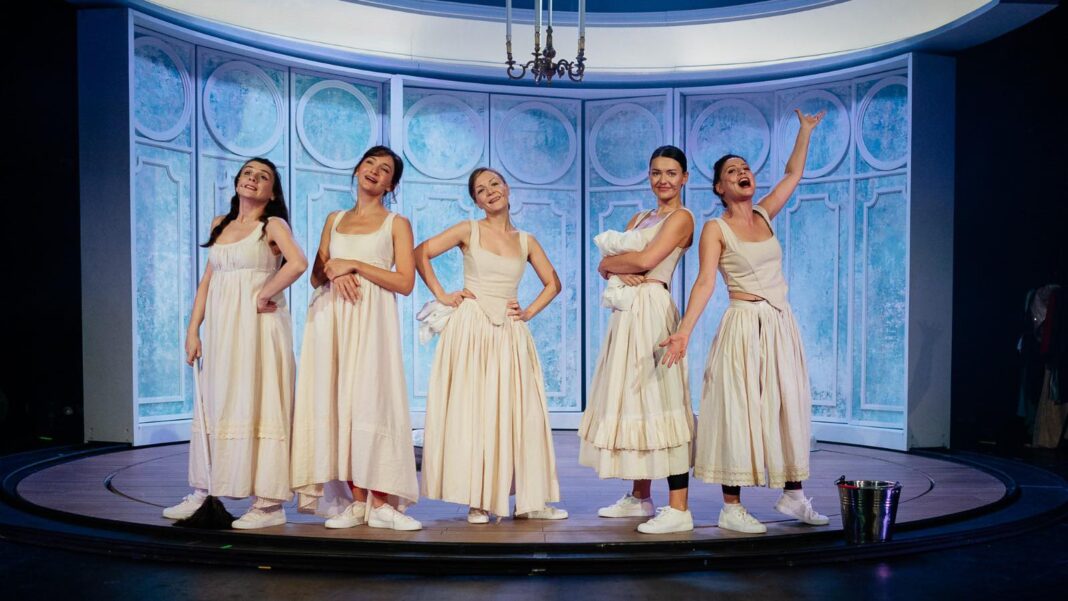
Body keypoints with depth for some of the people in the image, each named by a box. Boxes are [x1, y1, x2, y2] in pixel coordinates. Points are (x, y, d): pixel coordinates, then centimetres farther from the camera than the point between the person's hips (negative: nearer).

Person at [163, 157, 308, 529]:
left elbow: (297, 263, -21)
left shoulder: (273, 225, -1)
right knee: (212, 406, 8)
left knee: (258, 406, -6)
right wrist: (193, 329, 8)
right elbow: (207, 280, 15)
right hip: (221, 328, 6)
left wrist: (263, 296, -14)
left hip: (259, 327, -6)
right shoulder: (219, 225, 17)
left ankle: (269, 503, -2)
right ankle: (203, 493, 17)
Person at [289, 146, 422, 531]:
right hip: (331, 318, 4)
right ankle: (356, 500, 3)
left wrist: (354, 265, -9)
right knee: (336, 401, -2)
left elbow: (405, 282, -4)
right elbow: (316, 276, 17)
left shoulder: (396, 224, 7)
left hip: (371, 320, -4)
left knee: (369, 400, -11)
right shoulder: (334, 220, 19)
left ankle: (379, 503, -8)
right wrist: (334, 273, -6)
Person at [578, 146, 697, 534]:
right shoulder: (640, 218, 21)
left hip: (652, 310, -8)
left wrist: (610, 261, 0)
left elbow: (646, 260, -16)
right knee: (631, 400, 10)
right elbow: (604, 265, 13)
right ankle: (640, 498, 21)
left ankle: (678, 509, -9)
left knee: (659, 400, -12)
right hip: (627, 310, 8)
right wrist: (620, 271, -9)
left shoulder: (681, 218, -2)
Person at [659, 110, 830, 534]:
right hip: (743, 327, -6)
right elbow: (704, 282, -15)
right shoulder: (715, 229, -6)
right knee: (738, 409, -4)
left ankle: (792, 495, 23)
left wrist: (806, 130, 21)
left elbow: (793, 174, 21)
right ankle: (731, 508, 3)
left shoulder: (764, 215, 10)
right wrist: (684, 330, -25)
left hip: (781, 325, 6)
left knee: (789, 407, 10)